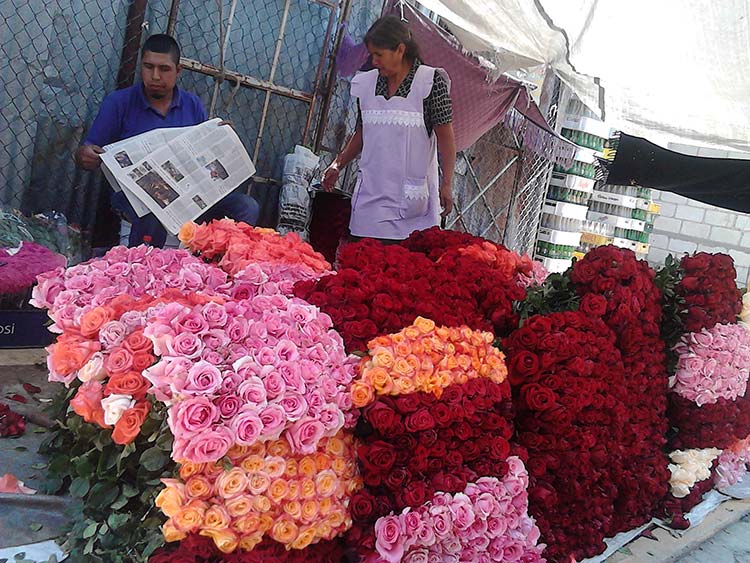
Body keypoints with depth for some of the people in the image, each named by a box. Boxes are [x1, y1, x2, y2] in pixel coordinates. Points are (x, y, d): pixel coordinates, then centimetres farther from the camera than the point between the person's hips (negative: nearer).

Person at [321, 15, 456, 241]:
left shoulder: (430, 81, -1)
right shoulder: (366, 83, 13)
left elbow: (445, 135, -3)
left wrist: (446, 183, -10)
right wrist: (337, 165, 12)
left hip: (413, 197, -4)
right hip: (371, 194, 4)